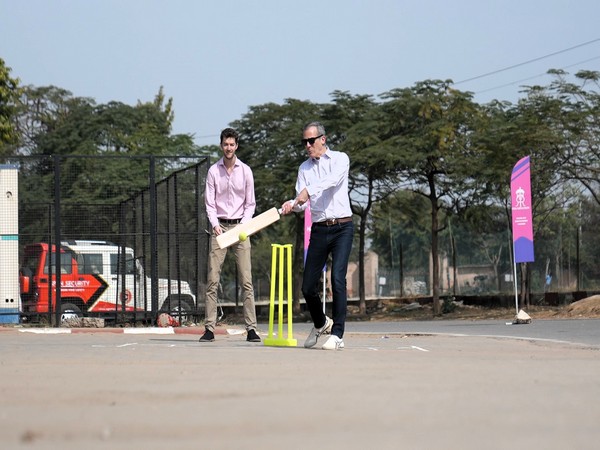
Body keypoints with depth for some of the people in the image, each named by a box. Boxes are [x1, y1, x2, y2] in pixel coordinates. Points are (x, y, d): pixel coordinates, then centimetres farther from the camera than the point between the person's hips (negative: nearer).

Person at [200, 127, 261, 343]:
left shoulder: (245, 171, 5)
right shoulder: (213, 171, 4)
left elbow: (250, 203, 8)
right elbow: (209, 202, 4)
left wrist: (244, 225, -6)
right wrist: (215, 224, -11)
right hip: (220, 227, 0)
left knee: (246, 279, -5)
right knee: (213, 279, -5)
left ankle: (251, 328, -5)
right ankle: (209, 328, -4)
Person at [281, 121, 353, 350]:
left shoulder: (340, 159, 1)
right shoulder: (304, 168, 14)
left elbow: (333, 179, -21)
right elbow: (302, 200, 4)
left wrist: (309, 190, -36)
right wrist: (292, 205, -20)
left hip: (342, 227, -4)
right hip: (319, 229, 4)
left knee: (338, 279, -17)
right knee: (308, 286, 3)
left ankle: (337, 335, -13)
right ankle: (321, 324, 31)